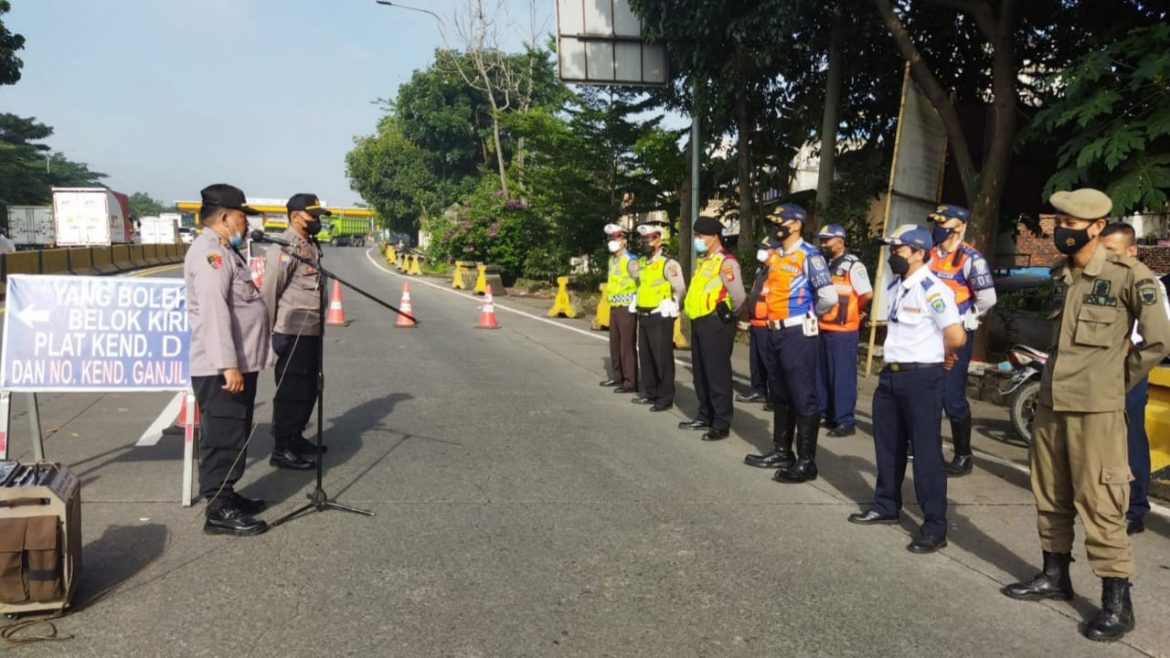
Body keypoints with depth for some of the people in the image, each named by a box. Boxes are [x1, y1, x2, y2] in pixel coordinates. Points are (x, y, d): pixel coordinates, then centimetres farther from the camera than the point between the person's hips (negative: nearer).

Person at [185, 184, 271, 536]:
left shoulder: (224, 252, 19)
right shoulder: (210, 252, -15)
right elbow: (213, 311, -24)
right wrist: (228, 365, -28)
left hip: (239, 364, 11)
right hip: (221, 369, -11)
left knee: (234, 435, 17)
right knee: (223, 437, -6)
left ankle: (226, 495, 28)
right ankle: (219, 511, 0)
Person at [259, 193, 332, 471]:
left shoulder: (312, 246, 14)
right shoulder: (283, 249, -14)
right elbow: (268, 292, -17)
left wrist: (318, 325, 16)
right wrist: (271, 334, -17)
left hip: (312, 331, 9)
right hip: (293, 333, -9)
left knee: (309, 388, 17)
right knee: (291, 391, -2)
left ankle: (295, 438, 32)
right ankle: (281, 450, 7)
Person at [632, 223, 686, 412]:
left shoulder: (668, 263, -12)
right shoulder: (641, 263, 12)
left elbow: (680, 289, -12)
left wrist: (668, 308, -3)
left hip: (660, 317, -8)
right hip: (644, 316, 8)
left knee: (662, 358, -4)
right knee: (645, 356, 14)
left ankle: (666, 397, 3)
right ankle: (649, 392, 26)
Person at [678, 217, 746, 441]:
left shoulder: (726, 262, -14)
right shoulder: (702, 261, 16)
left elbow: (739, 296, -20)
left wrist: (729, 314, -5)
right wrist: (692, 312, 17)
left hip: (716, 324, -10)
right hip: (699, 322, 10)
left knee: (717, 374, -4)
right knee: (700, 373, 16)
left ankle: (722, 424, 2)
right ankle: (705, 417, 27)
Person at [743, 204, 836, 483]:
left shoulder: (809, 255, -13)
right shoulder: (774, 257, 12)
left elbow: (829, 297, -20)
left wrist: (808, 316, -4)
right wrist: (778, 315, 14)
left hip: (797, 334, -9)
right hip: (776, 333, 9)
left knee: (803, 398, -4)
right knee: (779, 396, 16)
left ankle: (806, 462, 3)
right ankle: (781, 452, 28)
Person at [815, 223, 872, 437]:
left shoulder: (853, 265, -11)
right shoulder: (824, 263, 11)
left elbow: (868, 295, -19)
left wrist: (856, 312, -4)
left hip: (843, 331, -8)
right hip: (822, 329, 8)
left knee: (842, 376, -3)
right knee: (822, 375, 14)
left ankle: (845, 422, 3)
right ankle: (827, 415, 26)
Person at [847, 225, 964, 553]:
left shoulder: (932, 290, -18)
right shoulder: (894, 287, 10)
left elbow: (957, 336, -26)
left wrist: (942, 357, -8)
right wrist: (893, 355, 15)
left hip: (921, 378, -9)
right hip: (891, 375, 9)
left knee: (926, 451, -2)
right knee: (888, 445, 19)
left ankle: (935, 528, 7)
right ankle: (886, 506, 37)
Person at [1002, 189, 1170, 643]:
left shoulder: (1128, 275, -10)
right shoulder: (1060, 275, 11)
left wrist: (1118, 380, -1)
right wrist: (1055, 381, 15)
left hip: (1095, 408, -7)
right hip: (1050, 401, 7)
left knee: (1099, 504, -4)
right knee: (1050, 497, 15)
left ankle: (1117, 601, 7)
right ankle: (1055, 576, 30)